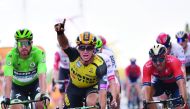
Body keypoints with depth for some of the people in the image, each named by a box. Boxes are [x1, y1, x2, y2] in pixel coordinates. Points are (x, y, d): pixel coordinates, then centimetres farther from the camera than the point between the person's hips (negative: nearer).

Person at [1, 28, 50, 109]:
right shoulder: (11, 56, -28)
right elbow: (8, 79, -37)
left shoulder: (38, 53, -28)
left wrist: (44, 95, -53)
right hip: (18, 86, 0)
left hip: (34, 84, 0)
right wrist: (6, 98, -51)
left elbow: (42, 76, -38)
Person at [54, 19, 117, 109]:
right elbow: (64, 45, -49)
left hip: (92, 87, -2)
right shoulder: (74, 56, -29)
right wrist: (60, 33, -70)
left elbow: (102, 91, -38)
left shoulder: (100, 65, -34)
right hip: (74, 87, 2)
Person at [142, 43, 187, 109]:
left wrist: (183, 99, -61)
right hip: (160, 83, 2)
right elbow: (146, 86, -38)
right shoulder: (147, 66, -31)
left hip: (174, 84, -2)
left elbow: (181, 81, -48)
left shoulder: (173, 62, -37)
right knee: (147, 91, -27)